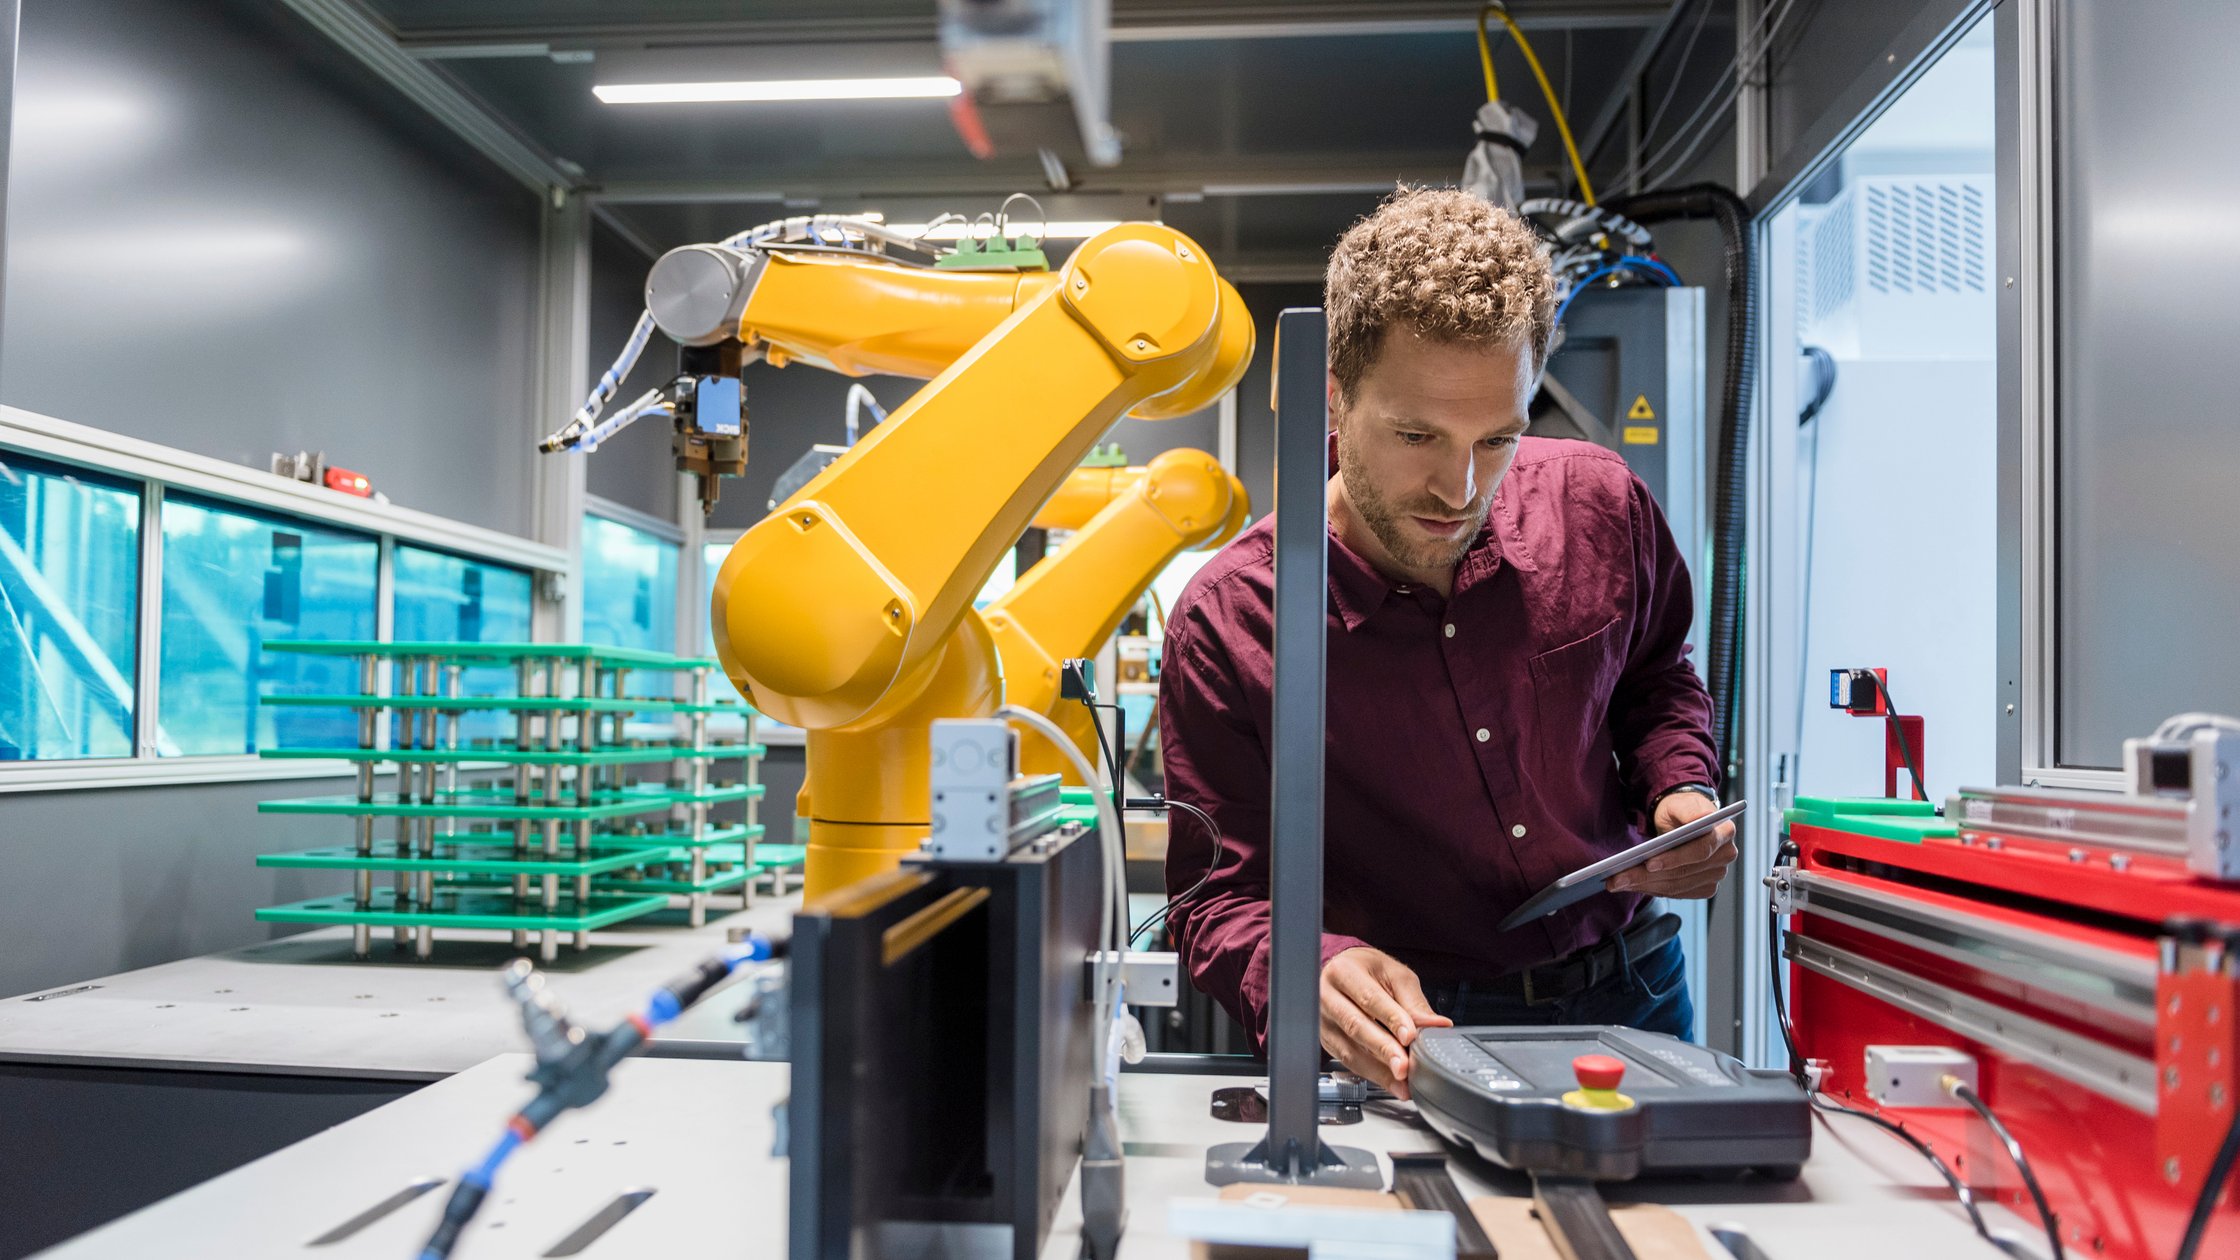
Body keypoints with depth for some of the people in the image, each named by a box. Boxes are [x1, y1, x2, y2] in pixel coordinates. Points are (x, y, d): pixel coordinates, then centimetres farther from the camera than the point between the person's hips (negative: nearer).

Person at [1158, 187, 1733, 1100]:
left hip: (1633, 993, 4)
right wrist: (1309, 975, -31)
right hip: (1422, 1035, -3)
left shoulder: (1600, 506, -5)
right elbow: (1219, 892, -11)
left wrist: (1681, 792, -3)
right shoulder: (1227, 621, -16)